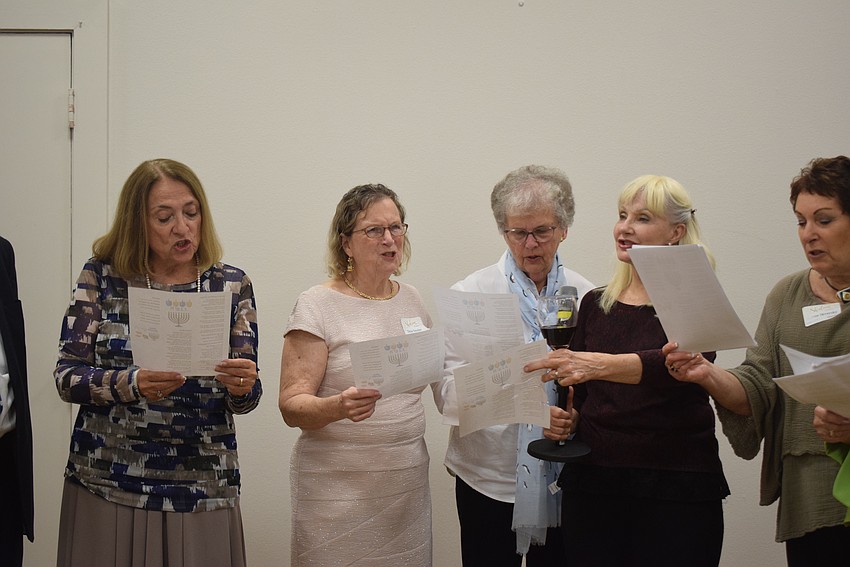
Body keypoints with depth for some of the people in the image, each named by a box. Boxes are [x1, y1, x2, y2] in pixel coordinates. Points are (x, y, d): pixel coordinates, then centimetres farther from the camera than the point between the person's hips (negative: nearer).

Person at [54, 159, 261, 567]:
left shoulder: (231, 285, 1)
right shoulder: (102, 276, -1)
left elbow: (244, 398, 2)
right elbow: (66, 376, -5)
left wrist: (242, 387, -21)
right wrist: (132, 384, -23)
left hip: (202, 491, 1)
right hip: (106, 487, 0)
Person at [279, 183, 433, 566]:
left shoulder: (411, 299, 10)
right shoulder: (318, 305, -7)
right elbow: (291, 406, -13)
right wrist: (338, 407, -32)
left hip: (408, 486, 5)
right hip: (339, 489, -5)